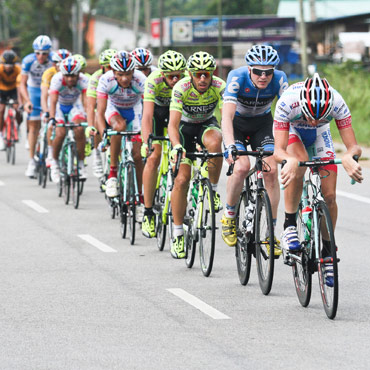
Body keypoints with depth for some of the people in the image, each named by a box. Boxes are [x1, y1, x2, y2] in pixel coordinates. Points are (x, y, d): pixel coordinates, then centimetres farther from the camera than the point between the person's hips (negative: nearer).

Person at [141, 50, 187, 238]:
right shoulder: (154, 81, -34)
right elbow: (147, 116, -40)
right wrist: (146, 143, -52)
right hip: (157, 111, -2)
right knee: (153, 158, -12)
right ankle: (148, 212, -5)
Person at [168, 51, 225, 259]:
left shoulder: (219, 86, -25)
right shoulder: (181, 88, -27)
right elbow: (173, 124, -31)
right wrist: (177, 146, -50)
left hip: (207, 124, 0)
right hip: (185, 127, 0)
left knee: (214, 142, -37)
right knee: (182, 180, -13)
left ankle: (214, 189, -14)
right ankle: (178, 235, -2)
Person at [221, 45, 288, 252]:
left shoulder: (279, 79, -24)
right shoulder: (237, 77, -31)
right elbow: (227, 115, -39)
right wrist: (230, 146, -54)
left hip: (263, 124, 2)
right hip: (237, 124, -2)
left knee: (271, 170, -17)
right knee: (242, 167, -26)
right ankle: (229, 215, -2)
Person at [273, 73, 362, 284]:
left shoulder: (337, 103, -36)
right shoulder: (287, 102, -40)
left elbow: (353, 145, -34)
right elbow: (279, 149, -41)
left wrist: (350, 158, -58)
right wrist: (289, 160, -64)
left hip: (319, 136, 2)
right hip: (291, 132, -2)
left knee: (329, 196, -8)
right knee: (299, 165, -36)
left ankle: (327, 253, 11)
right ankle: (289, 226, -19)